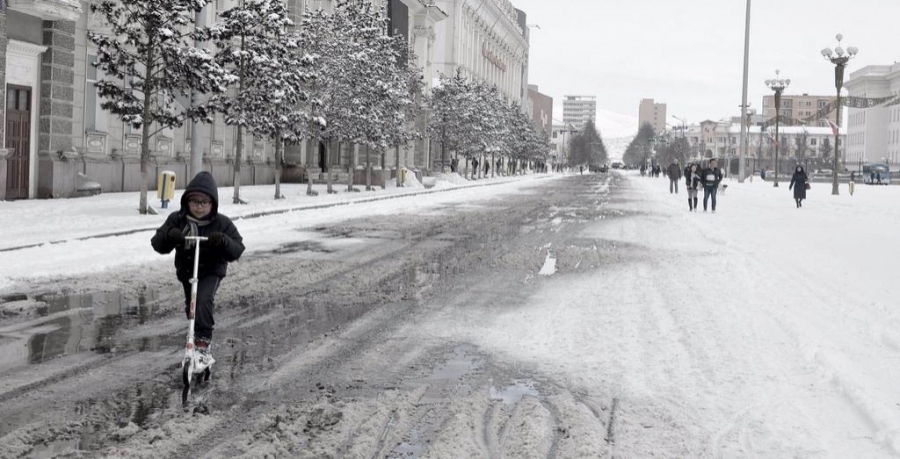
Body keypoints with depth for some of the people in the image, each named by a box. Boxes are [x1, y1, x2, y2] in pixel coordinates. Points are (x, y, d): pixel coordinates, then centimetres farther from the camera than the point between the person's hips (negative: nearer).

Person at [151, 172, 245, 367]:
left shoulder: (222, 224, -17)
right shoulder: (177, 220, -13)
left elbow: (237, 250, -18)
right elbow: (158, 244, -15)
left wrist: (223, 241, -40)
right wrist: (168, 235, -38)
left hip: (211, 271, -4)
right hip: (186, 271, 4)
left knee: (203, 300, -29)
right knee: (191, 308, 17)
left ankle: (204, 344, -25)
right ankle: (198, 335, 44)